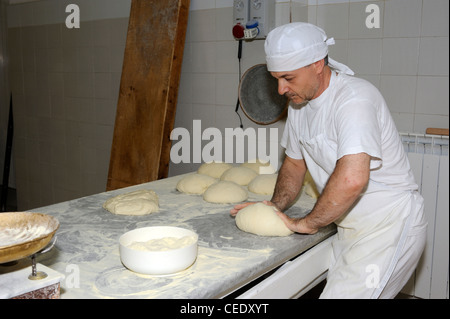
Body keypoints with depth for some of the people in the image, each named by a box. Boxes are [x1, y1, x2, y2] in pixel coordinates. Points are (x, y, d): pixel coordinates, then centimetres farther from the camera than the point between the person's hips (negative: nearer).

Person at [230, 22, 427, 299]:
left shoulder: (355, 97, -22)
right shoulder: (299, 102, 6)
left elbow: (352, 178, -35)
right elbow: (295, 163, 19)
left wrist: (306, 223, -20)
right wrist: (276, 206, 3)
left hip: (390, 225, -7)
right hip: (352, 229, 8)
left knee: (343, 294, -15)